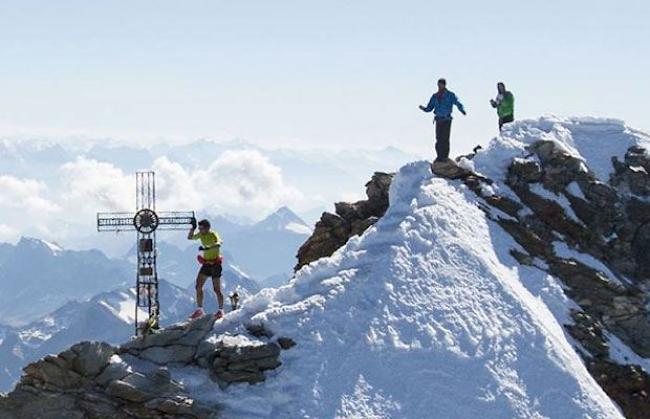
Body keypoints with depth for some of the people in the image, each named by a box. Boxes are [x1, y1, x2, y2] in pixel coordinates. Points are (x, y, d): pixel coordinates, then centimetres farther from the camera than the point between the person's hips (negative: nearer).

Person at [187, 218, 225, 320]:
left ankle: (221, 310, 9)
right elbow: (190, 237, 11)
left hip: (215, 263, -7)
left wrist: (207, 248, -54)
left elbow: (218, 244, -37)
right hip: (206, 263, 7)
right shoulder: (201, 234, 4)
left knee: (217, 289, -3)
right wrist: (193, 228, -6)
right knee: (198, 286, 1)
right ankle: (199, 309, 7)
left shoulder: (213, 235, -18)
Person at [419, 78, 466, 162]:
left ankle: (445, 156, -6)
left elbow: (458, 104, -9)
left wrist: (462, 111, -29)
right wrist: (423, 108, -7)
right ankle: (439, 156, 8)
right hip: (438, 120, 4)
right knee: (439, 139, 1)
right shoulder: (435, 96, 11)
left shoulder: (450, 95, -1)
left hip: (447, 119, -4)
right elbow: (429, 108, 15)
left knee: (445, 138, -9)